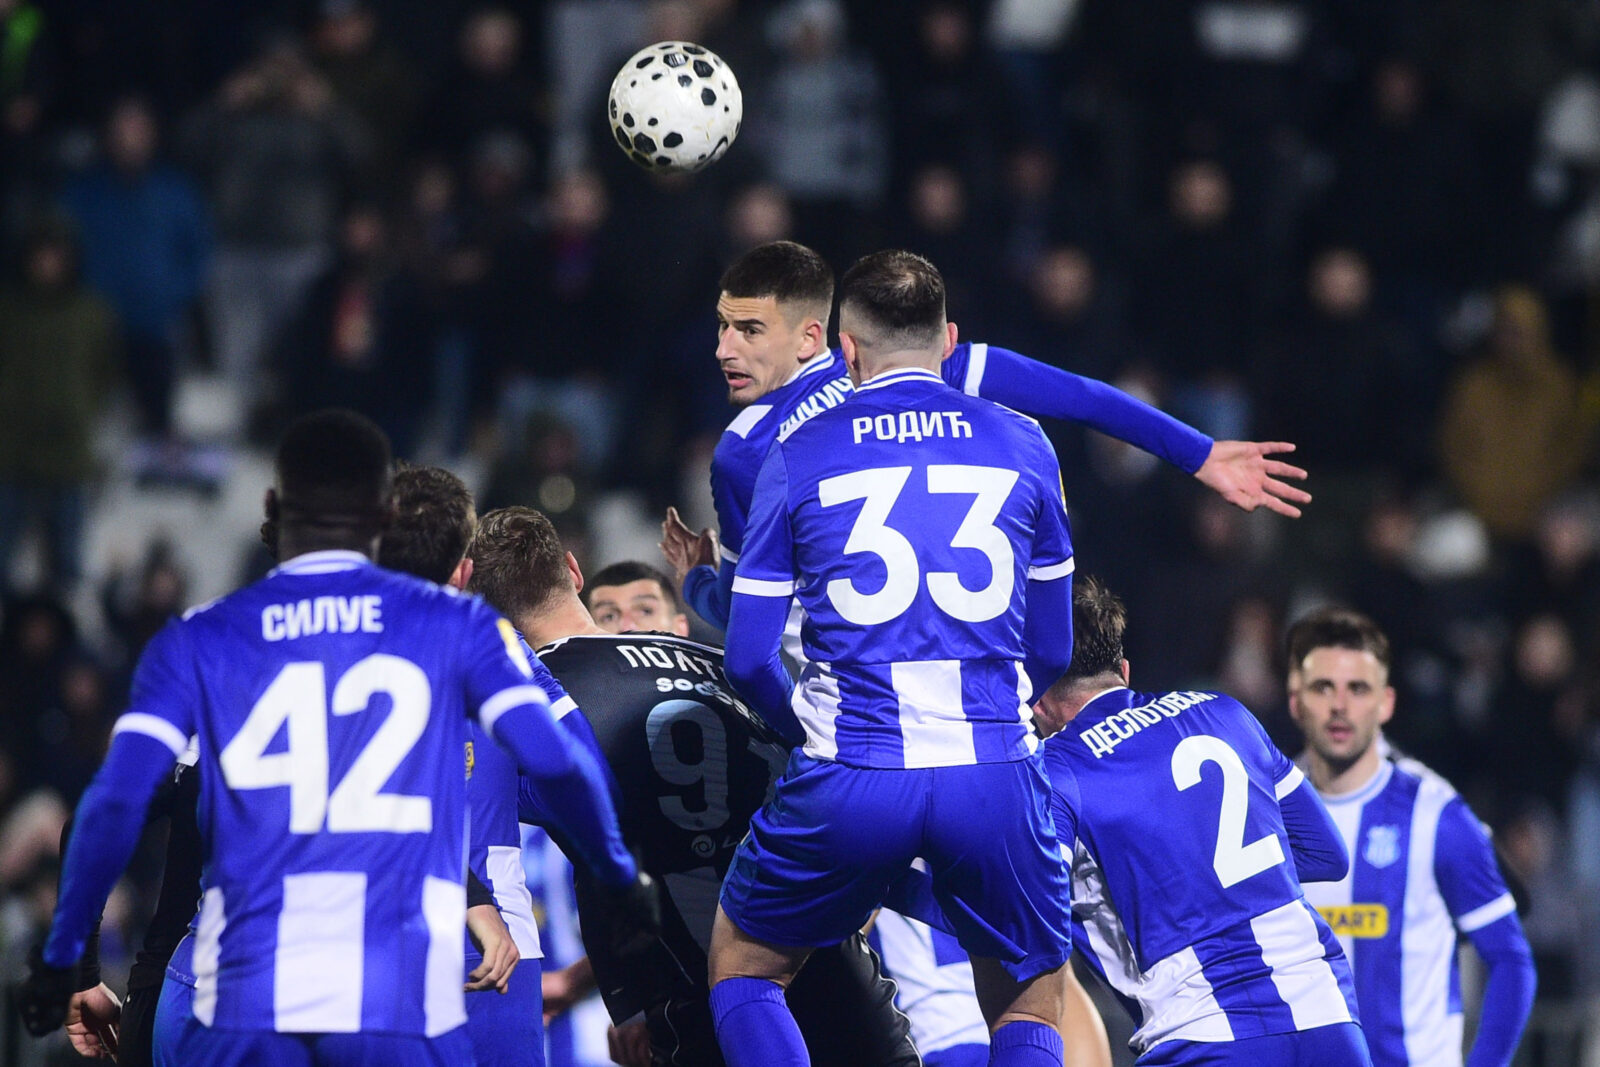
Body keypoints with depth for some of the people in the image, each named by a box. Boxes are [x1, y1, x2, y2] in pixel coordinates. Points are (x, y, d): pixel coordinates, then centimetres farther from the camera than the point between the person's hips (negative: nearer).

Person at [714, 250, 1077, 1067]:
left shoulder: (799, 455, 5)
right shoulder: (1022, 446, 8)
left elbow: (748, 659, 5)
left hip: (852, 784, -1)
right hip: (996, 777, 1)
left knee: (744, 964, 22)